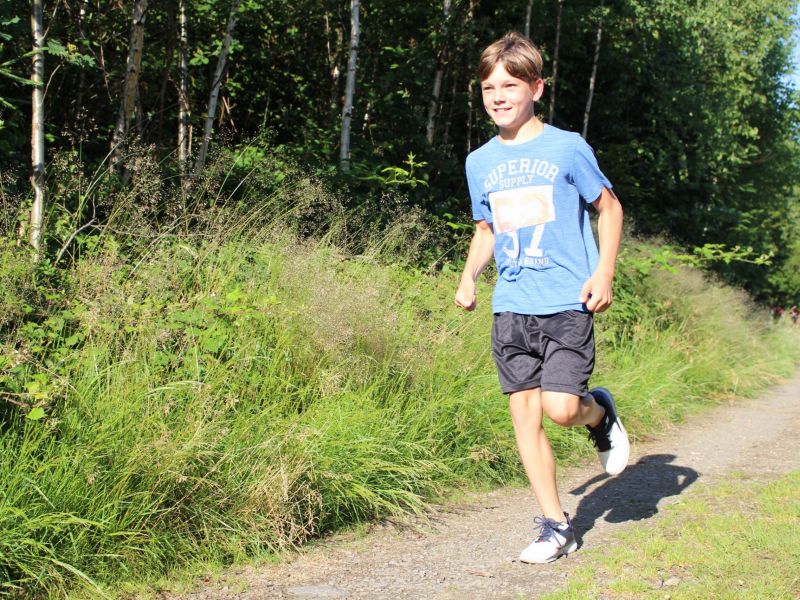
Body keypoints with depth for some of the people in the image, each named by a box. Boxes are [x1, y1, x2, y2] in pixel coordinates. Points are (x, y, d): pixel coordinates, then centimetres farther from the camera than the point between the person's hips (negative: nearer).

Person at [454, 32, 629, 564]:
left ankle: (600, 412, 20)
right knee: (524, 413, 2)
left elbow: (610, 208, 6)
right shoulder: (480, 163, 10)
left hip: (567, 303, -4)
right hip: (511, 307, 4)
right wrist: (469, 276, 5)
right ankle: (556, 525, 14)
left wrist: (603, 273, -6)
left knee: (561, 409, -16)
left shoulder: (567, 148, -3)